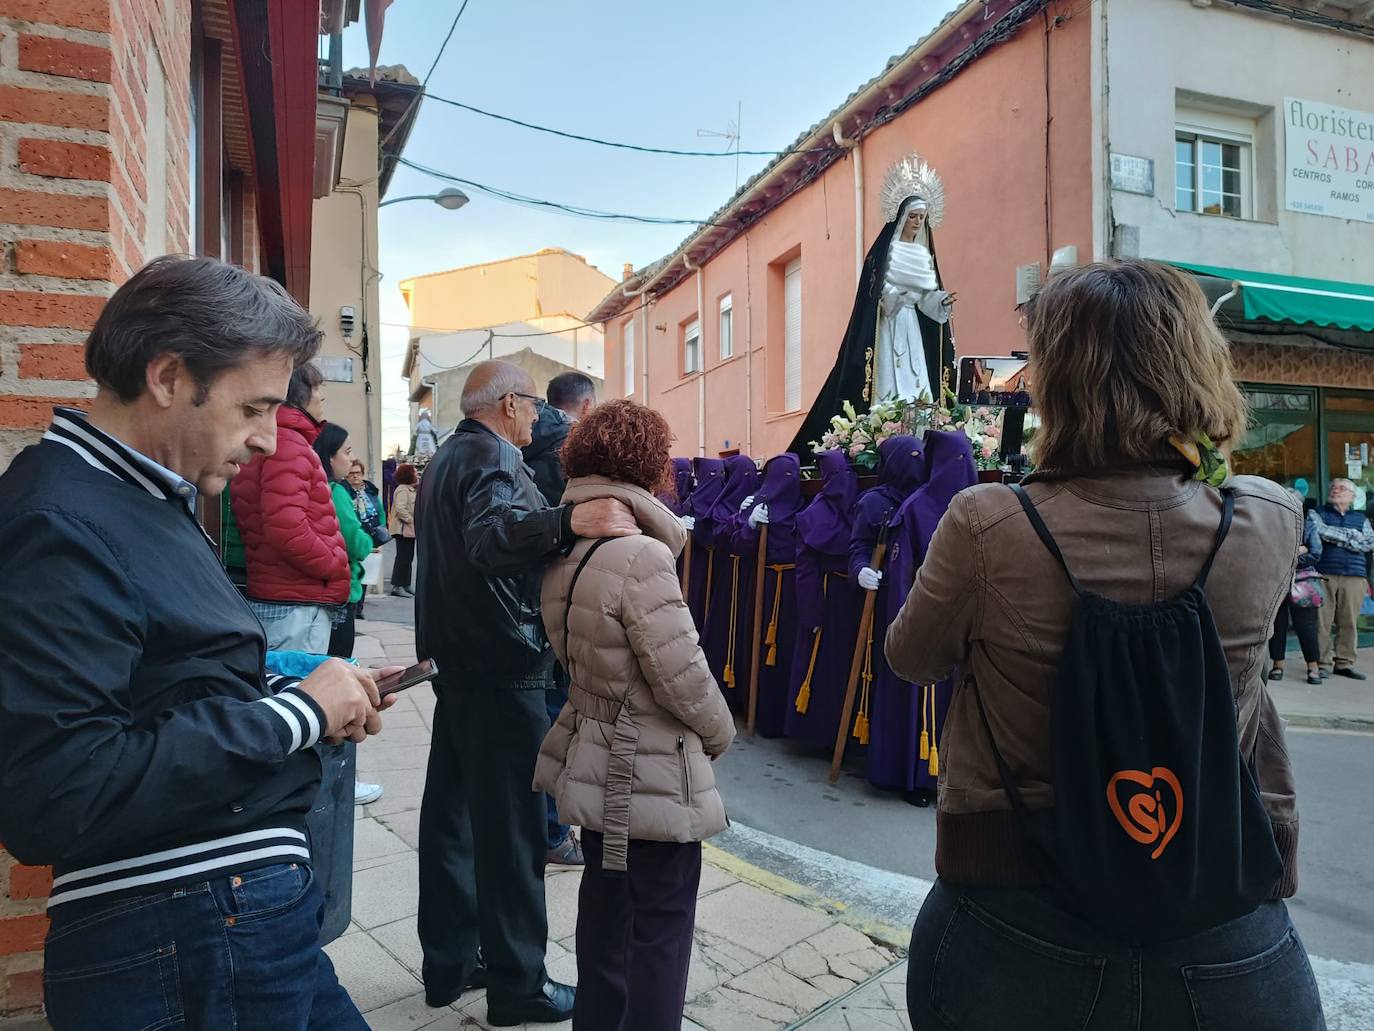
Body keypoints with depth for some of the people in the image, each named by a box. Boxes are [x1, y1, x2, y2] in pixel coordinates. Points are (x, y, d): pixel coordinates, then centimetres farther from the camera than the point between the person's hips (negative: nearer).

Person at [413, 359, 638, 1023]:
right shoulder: (494, 458, -14)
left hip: (457, 663, 10)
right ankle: (517, 985, 10)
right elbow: (491, 537, -34)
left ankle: (449, 963, 27)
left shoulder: (445, 459, 16)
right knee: (511, 827, -1)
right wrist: (567, 521, -50)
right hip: (501, 669, -10)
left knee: (452, 813, 15)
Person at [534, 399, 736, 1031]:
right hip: (651, 775, -9)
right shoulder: (640, 557, -26)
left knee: (606, 905, 25)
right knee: (661, 928, 9)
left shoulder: (564, 552, 1)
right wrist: (720, 732, -4)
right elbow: (683, 676, -22)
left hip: (595, 761, 9)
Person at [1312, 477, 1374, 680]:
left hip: (1354, 577, 3)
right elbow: (1319, 530, -8)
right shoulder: (1318, 513, 14)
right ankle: (1323, 663, -1)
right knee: (1322, 621, -6)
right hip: (1324, 574, -3)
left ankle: (1344, 662, 10)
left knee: (1349, 623, 2)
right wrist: (1352, 535, -4)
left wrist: (1336, 538, -4)